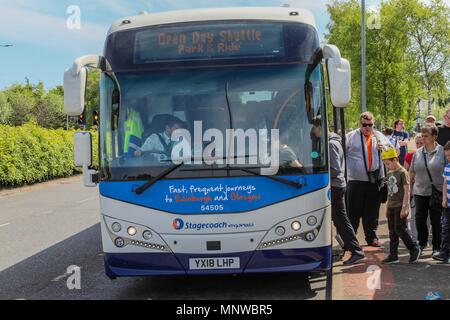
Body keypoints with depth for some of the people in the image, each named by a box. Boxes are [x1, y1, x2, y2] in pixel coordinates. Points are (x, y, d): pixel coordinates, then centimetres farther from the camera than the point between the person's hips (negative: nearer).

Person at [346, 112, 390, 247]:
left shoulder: (379, 136, 13)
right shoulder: (351, 136, -1)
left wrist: (384, 147, -4)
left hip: (376, 180, 4)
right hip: (356, 181, -4)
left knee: (372, 213, 12)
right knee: (353, 212, 2)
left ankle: (371, 237, 24)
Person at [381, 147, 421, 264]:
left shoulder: (402, 172, -11)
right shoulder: (389, 173, 13)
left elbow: (406, 191, -14)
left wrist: (404, 207, -18)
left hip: (400, 207, -8)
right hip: (391, 206, 8)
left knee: (400, 229, -9)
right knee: (392, 231, 8)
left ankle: (415, 249, 8)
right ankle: (393, 256, 12)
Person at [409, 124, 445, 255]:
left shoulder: (442, 151, -4)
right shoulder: (417, 153, 7)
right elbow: (412, 173, 13)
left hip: (437, 192, -3)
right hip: (420, 192, 3)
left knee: (436, 221, 5)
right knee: (419, 219, 6)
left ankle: (437, 247, 19)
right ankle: (422, 242, 26)